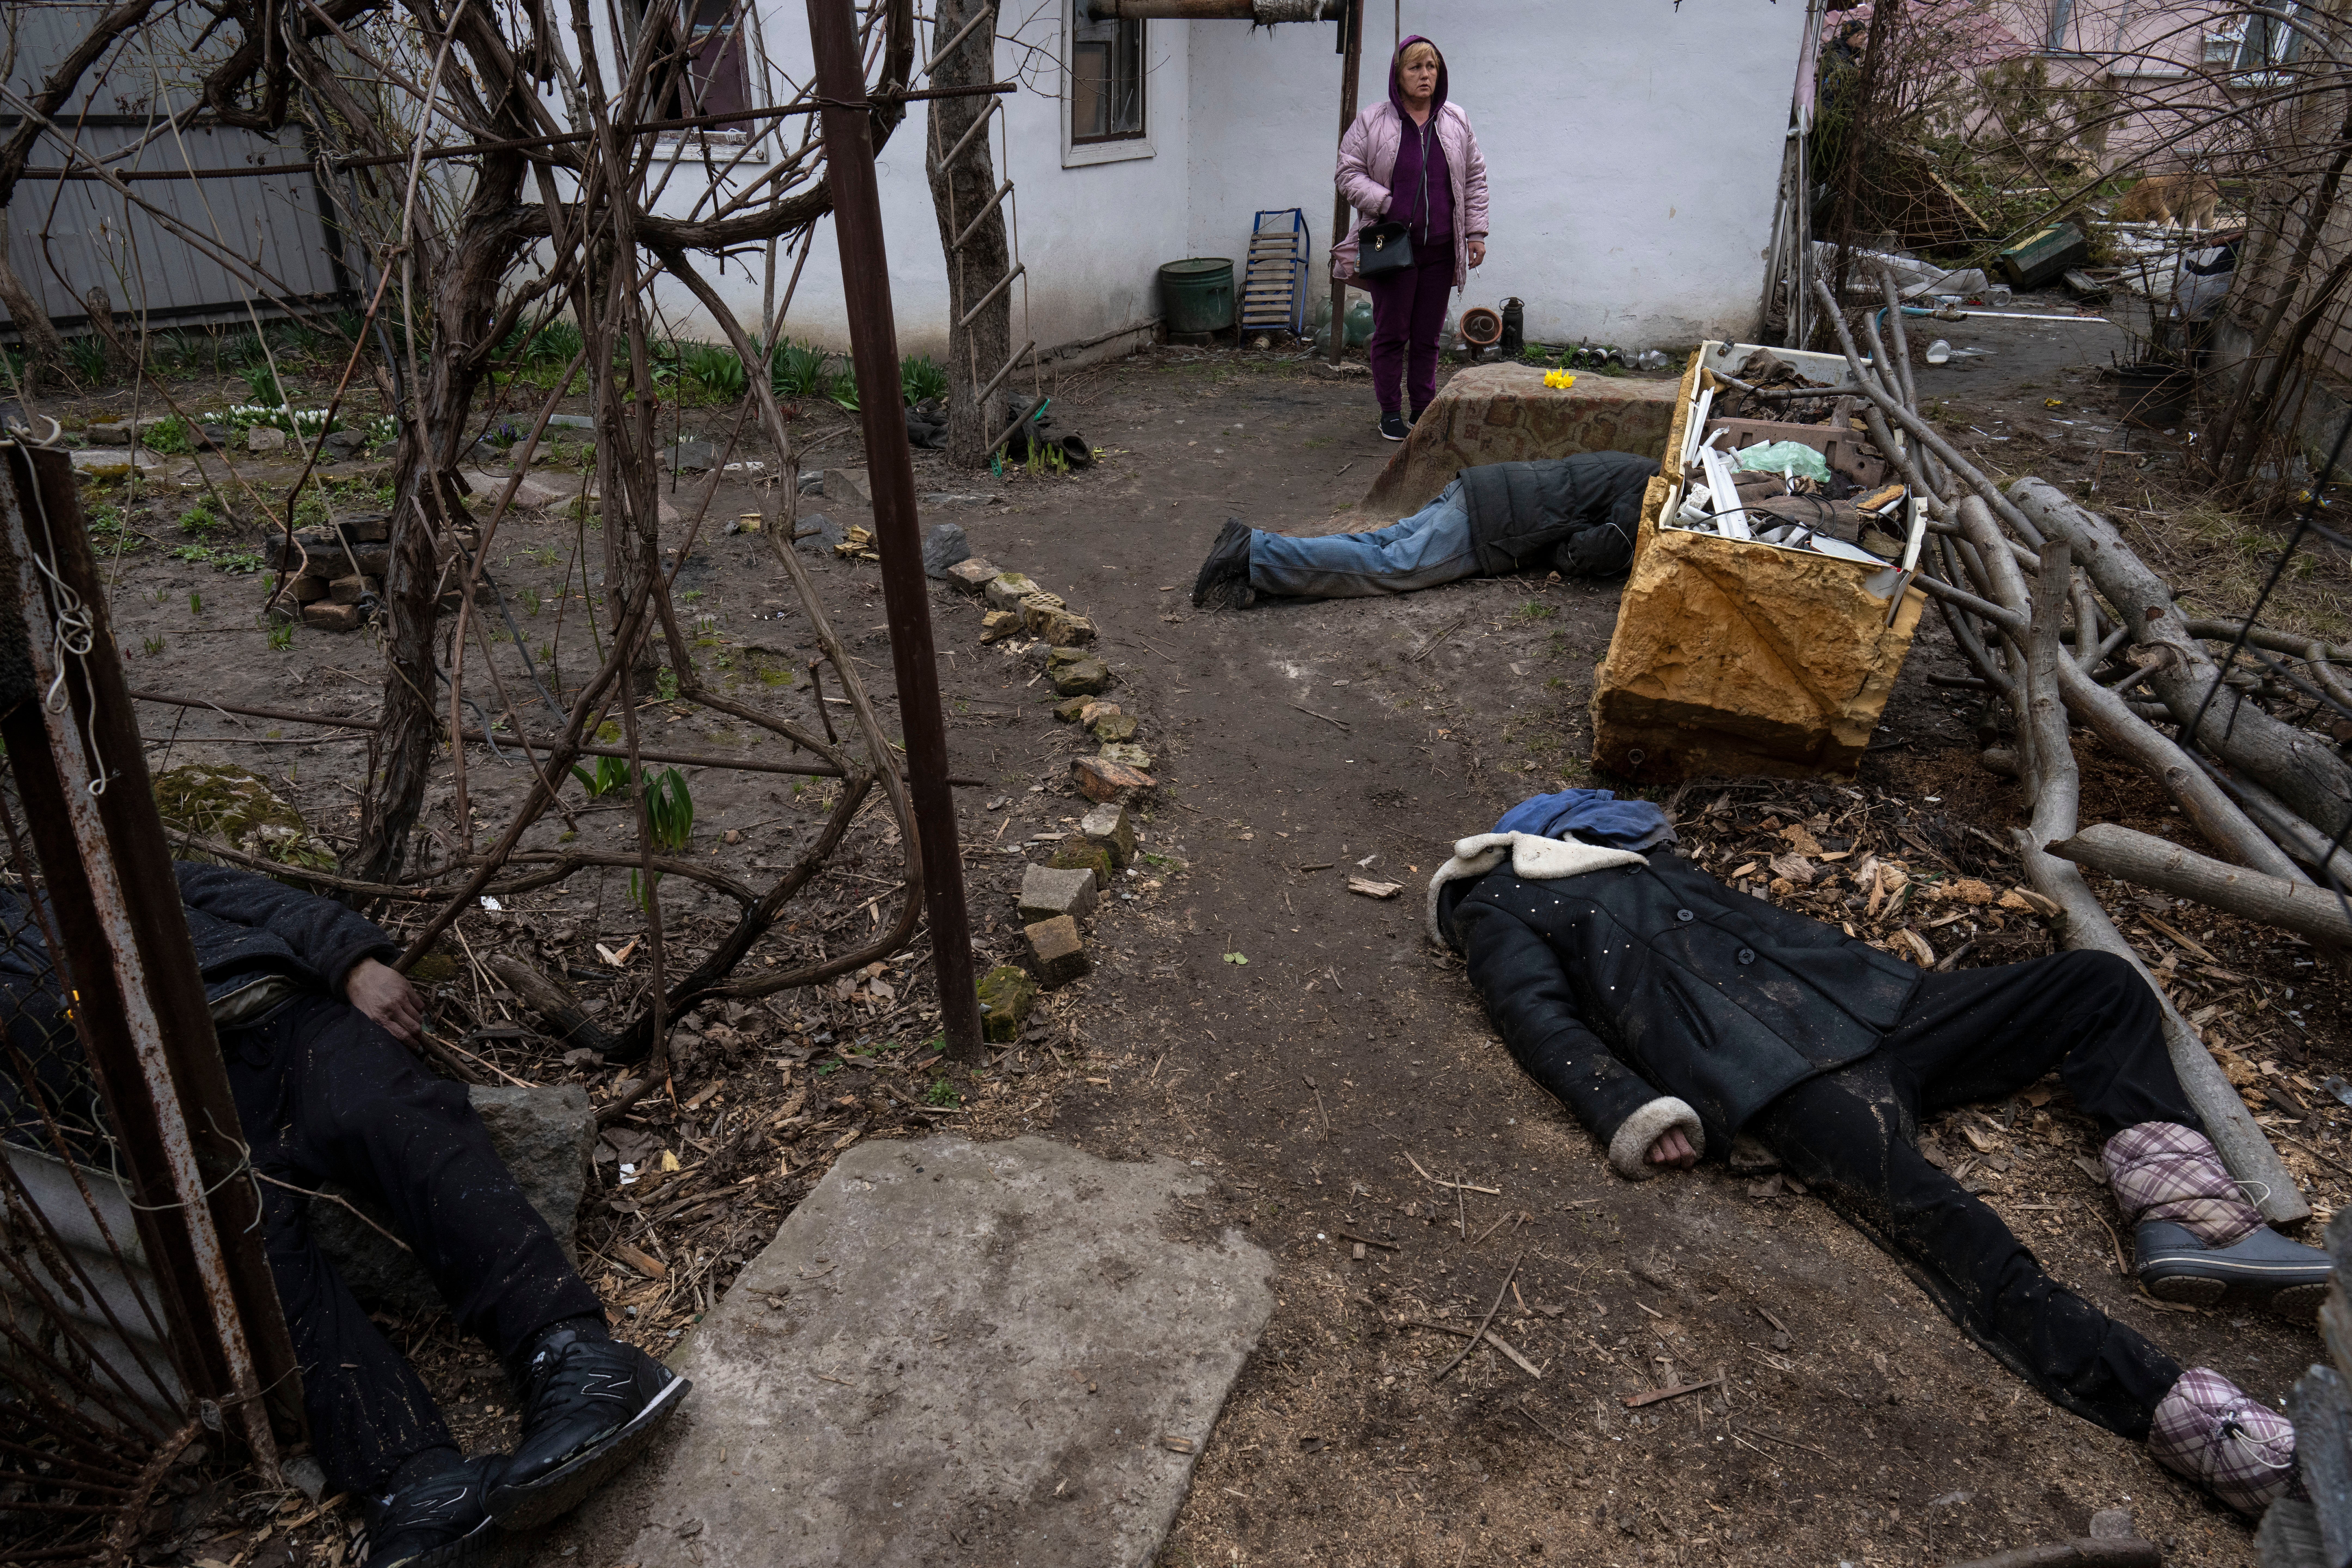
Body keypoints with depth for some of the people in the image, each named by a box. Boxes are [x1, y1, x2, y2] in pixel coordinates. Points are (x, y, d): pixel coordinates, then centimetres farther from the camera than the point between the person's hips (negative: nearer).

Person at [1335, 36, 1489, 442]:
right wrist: (1385, 203, -12)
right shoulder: (1372, 123, 1)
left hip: (1441, 250, 3)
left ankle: (1424, 408, 19)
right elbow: (1349, 173, 2)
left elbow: (1475, 180, 14)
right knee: (1391, 332, 1)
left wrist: (1476, 233, 7)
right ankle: (1390, 412, 12)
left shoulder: (1457, 123, 10)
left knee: (1428, 335, 8)